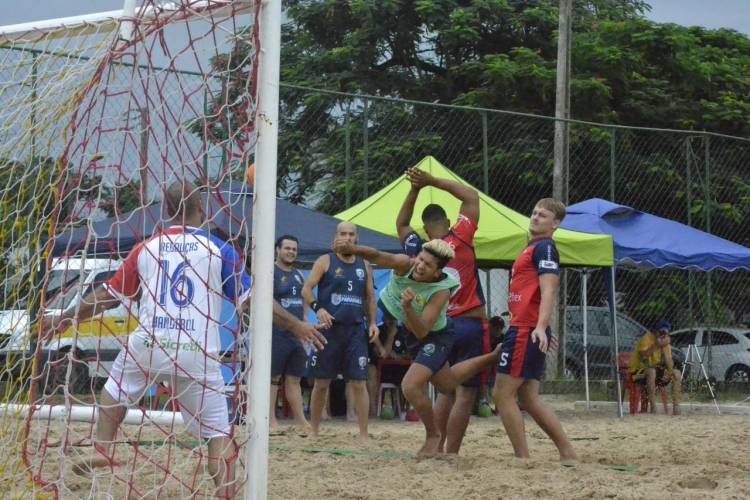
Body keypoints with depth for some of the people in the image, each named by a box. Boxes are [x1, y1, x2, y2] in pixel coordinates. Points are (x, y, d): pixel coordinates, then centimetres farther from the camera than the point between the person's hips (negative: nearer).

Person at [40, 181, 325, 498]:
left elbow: (108, 296, 16)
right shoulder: (219, 249, 4)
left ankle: (101, 451, 18)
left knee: (116, 388, 31)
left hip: (148, 346, 2)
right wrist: (295, 325, 12)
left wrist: (64, 320, 28)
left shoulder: (146, 248, 11)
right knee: (219, 433, 3)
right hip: (198, 354, -2)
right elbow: (251, 299, 3)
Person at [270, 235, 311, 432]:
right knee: (272, 377, -4)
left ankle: (300, 421, 12)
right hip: (276, 333, -7)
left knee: (294, 378, 10)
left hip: (297, 333, 7)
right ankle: (271, 420, -1)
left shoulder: (299, 275, 17)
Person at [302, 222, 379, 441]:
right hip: (329, 328, -2)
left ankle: (363, 436, -3)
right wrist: (318, 308, -21)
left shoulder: (364, 266, 13)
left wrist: (372, 322, 6)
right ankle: (314, 431, 15)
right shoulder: (325, 261, 2)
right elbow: (306, 289, -4)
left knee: (359, 384, -4)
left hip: (356, 331, 2)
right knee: (321, 383, 4)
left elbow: (370, 297, 20)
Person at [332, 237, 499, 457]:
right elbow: (378, 256, -42)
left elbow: (421, 331, -39)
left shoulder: (441, 291, -34)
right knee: (446, 384, 25)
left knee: (410, 387, -21)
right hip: (411, 333, 6)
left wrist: (408, 307, -55)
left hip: (434, 338, -6)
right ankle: (493, 357, 47)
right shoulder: (405, 264, -25)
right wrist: (353, 248, -61)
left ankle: (433, 435, 5)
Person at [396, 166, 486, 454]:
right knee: (465, 395, -4)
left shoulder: (418, 251, 3)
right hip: (471, 326, -4)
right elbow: (471, 196, 5)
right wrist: (432, 181, 5)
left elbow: (401, 224, 23)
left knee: (445, 393, 17)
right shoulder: (459, 239, -5)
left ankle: (437, 450, 15)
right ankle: (450, 456, -9)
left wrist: (415, 190, 16)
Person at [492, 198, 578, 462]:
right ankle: (568, 454, 11)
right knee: (528, 399, 11)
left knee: (503, 393, -8)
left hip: (526, 331, -10)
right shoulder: (533, 249, 22)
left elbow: (548, 290, -20)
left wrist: (540, 327, -31)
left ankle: (522, 458, -6)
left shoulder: (544, 248, -7)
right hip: (523, 330, 10)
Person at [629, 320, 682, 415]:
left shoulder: (665, 342, 4)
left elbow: (669, 362, -2)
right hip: (638, 371, -7)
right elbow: (642, 357, -31)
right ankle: (653, 407, -37)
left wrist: (670, 371, -23)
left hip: (655, 369, 7)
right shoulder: (647, 338, -17)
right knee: (651, 372, -38)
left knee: (677, 373, -7)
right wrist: (656, 345, -35)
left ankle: (676, 407, -11)